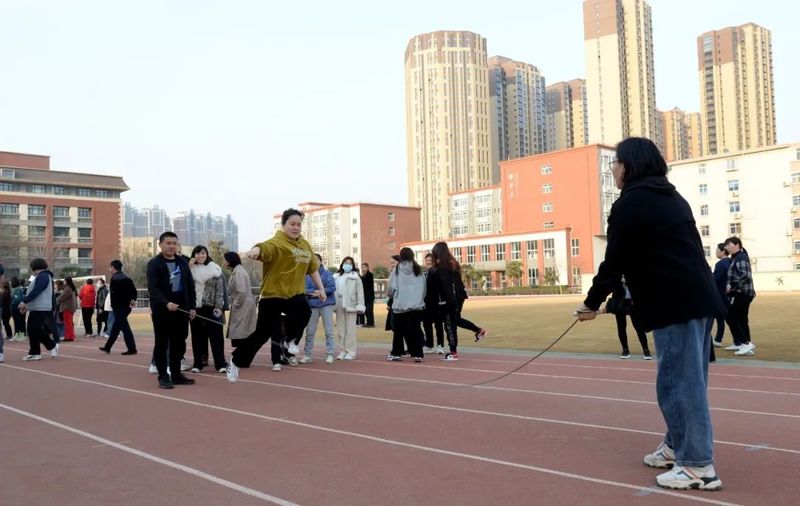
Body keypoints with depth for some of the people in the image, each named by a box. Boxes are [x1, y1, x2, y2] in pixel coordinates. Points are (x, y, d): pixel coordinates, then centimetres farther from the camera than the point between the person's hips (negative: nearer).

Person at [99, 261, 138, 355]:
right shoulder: (126, 278, 14)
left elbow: (114, 293, -21)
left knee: (125, 327, -7)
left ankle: (132, 348, -9)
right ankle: (107, 347, 28)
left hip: (119, 307, -9)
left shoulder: (115, 278, -12)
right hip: (126, 306, 9)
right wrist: (133, 299, 6)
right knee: (115, 327, 17)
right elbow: (134, 290, 11)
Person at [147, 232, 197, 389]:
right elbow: (153, 288, -16)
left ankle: (176, 374, 19)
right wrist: (166, 303, -29)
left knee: (179, 343, 9)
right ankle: (163, 376, 8)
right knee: (162, 343, 2)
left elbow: (190, 285, 13)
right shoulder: (154, 263, -5)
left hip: (181, 309, 5)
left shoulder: (183, 262, 11)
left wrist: (192, 306, 6)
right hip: (162, 310, -5)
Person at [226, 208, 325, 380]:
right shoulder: (277, 242, -12)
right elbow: (265, 247, -35)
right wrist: (256, 250, -58)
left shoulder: (305, 245, 11)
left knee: (304, 313, -27)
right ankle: (235, 361, 19)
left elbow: (313, 267, 23)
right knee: (262, 333, -1)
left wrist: (321, 288, 24)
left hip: (295, 294, 5)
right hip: (272, 294, -5)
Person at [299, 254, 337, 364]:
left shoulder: (327, 274, 2)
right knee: (310, 331, 5)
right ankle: (307, 355, 11)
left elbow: (332, 287, -7)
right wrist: (314, 292, -19)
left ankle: (330, 355, 3)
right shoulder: (307, 276, 7)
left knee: (329, 330, -2)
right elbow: (305, 289, -3)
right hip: (312, 305, 2)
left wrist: (321, 292, -14)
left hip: (326, 304, -2)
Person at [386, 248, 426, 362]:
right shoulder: (418, 270, 3)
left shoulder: (397, 269, -4)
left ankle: (396, 354, 17)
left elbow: (391, 288, -3)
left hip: (400, 305, -1)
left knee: (399, 330, 10)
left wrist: (392, 294, 18)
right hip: (417, 306, 2)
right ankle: (417, 354, -1)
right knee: (416, 330, 4)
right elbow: (424, 289, 6)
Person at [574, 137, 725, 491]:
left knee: (680, 382, -5)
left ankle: (698, 466, -1)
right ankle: (677, 446, 28)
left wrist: (593, 302, 3)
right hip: (699, 298, 10)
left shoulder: (629, 203, -7)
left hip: (675, 304, -10)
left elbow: (615, 260, -8)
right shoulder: (670, 197, 20)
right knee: (687, 379, 16)